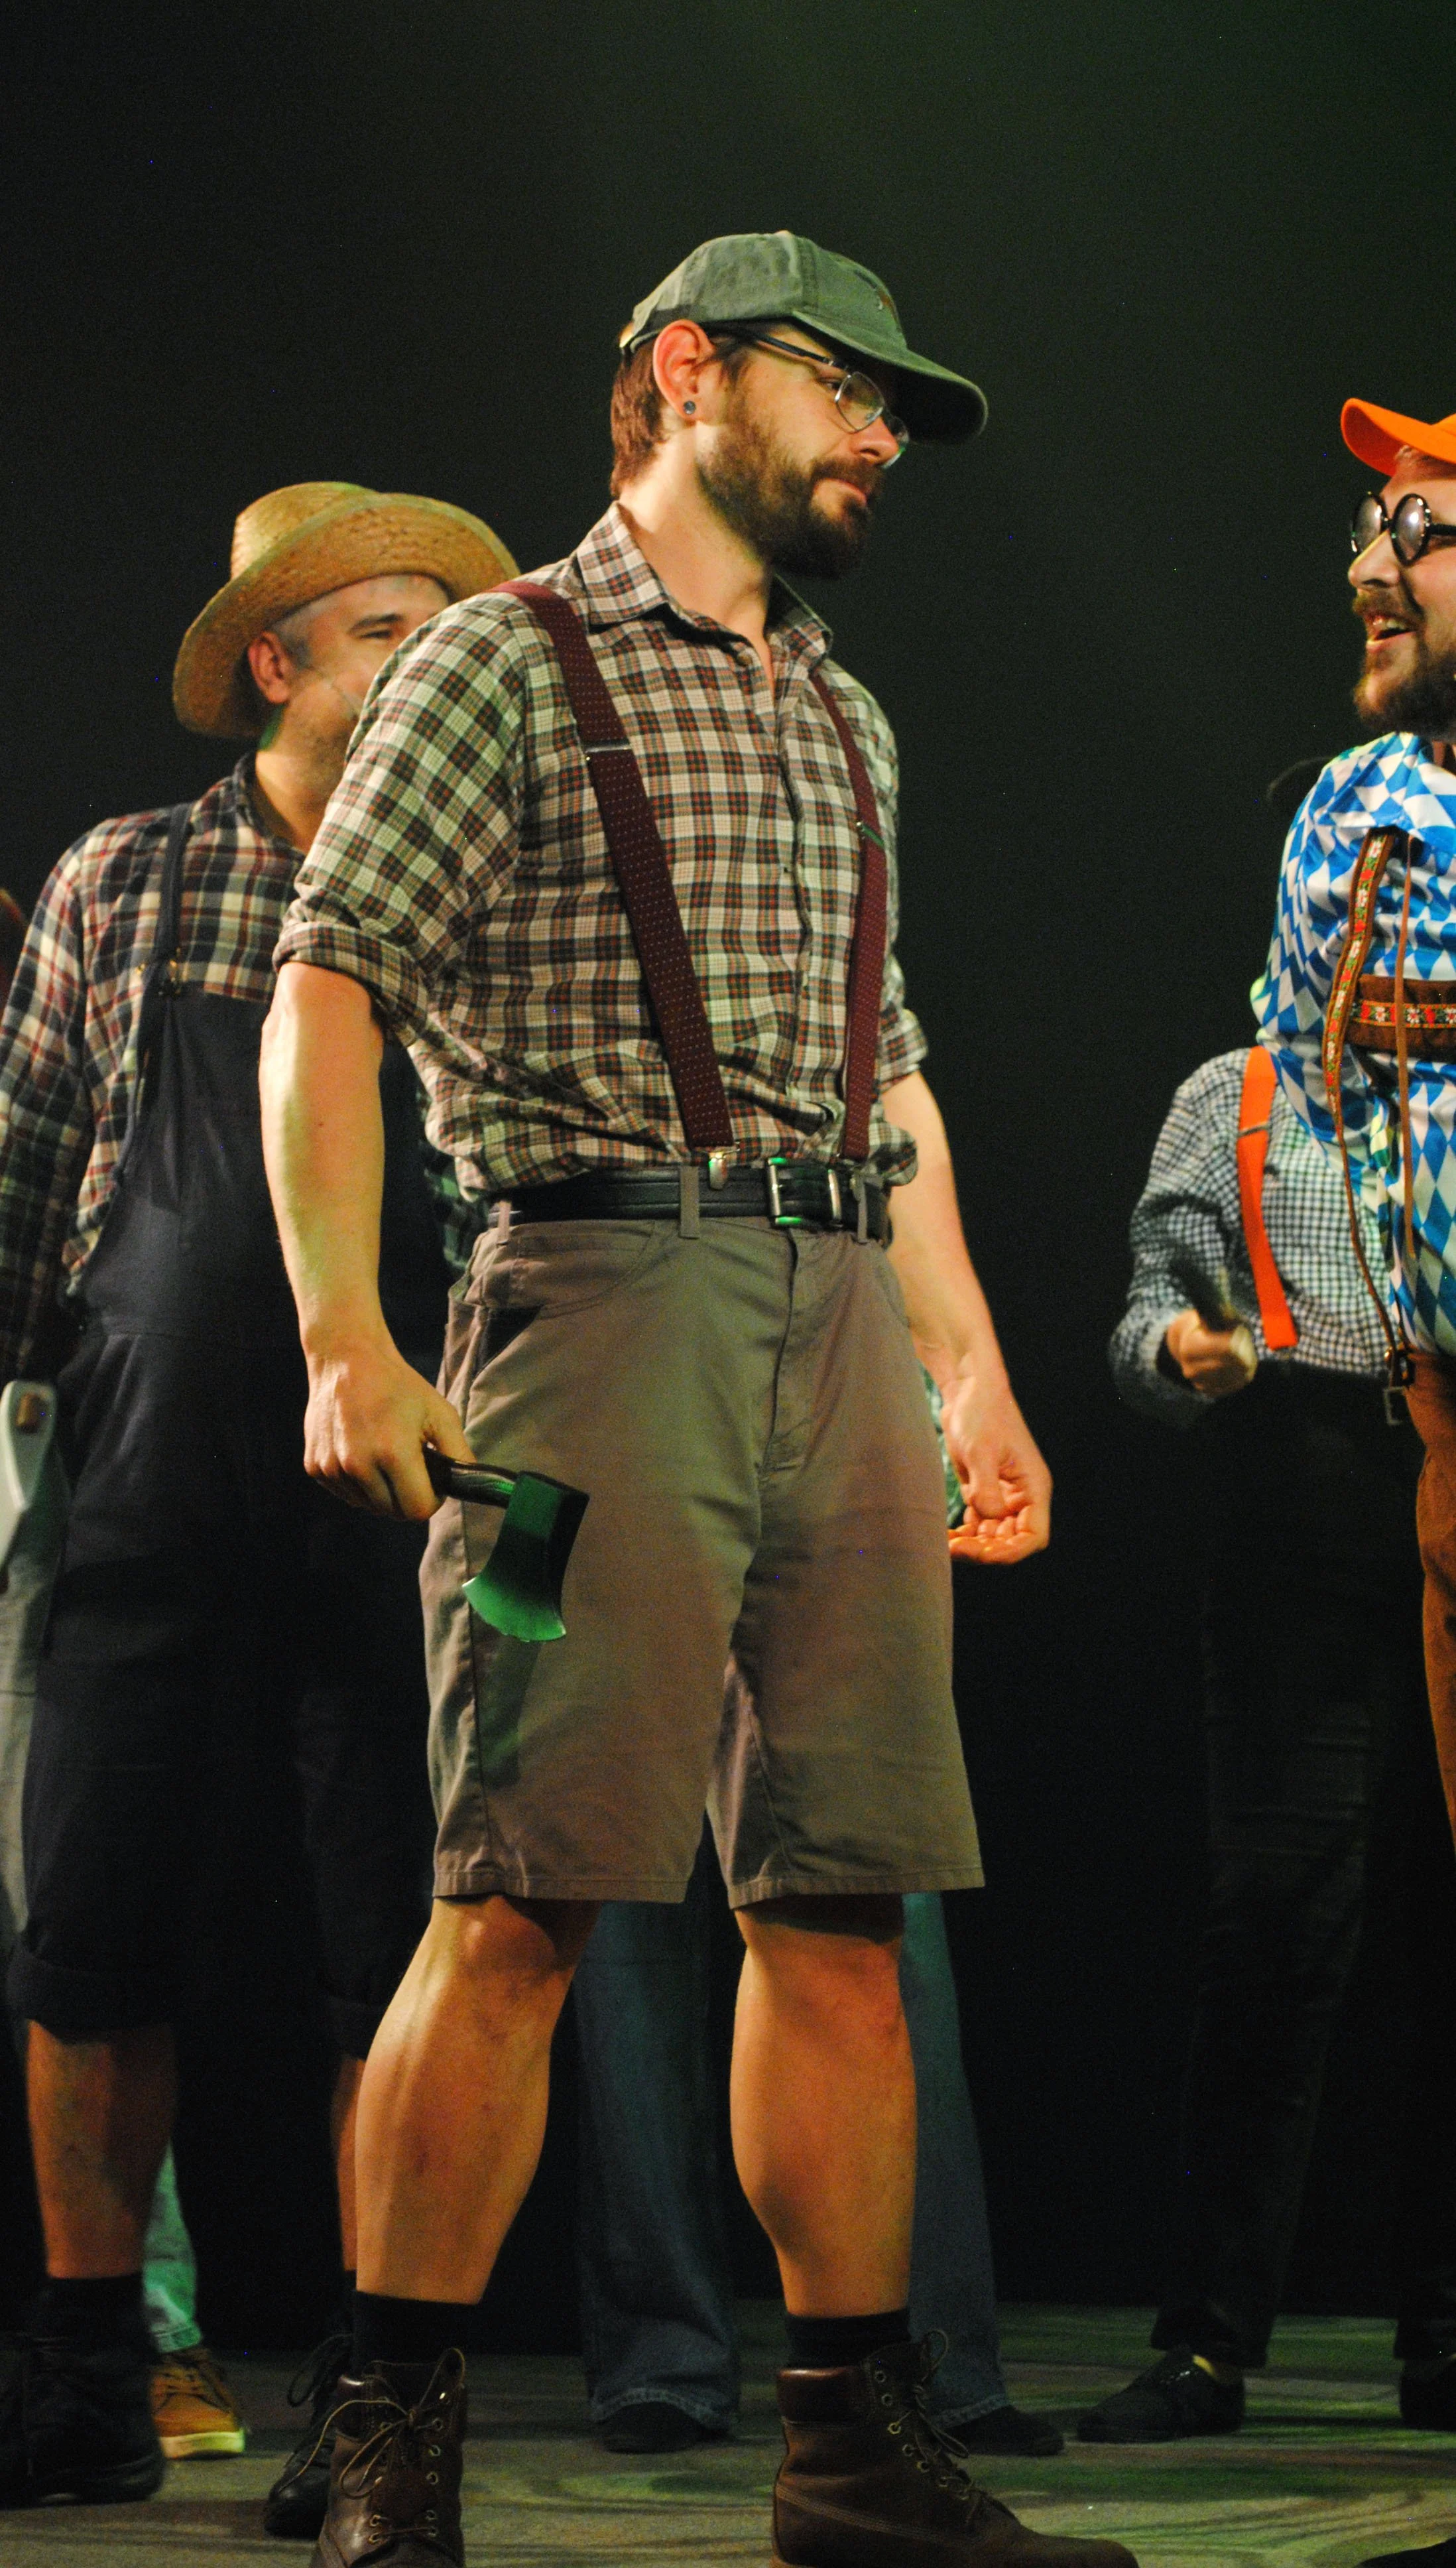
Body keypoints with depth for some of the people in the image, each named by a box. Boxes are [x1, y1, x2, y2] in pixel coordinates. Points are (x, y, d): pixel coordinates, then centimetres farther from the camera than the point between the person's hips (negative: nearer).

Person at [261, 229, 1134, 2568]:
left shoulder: (845, 726, 24)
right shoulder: (511, 662, 3)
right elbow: (326, 987, -5)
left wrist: (974, 1367, 21)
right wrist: (347, 1338, -15)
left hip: (844, 1316, 6)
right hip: (613, 1287, -6)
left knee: (841, 1907, 4)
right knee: (521, 1906, -10)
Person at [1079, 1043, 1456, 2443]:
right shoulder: (1237, 1097, 17)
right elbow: (1155, 1305, 9)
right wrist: (1182, 1350, -12)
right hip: (1302, 1475, -3)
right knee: (1278, 1905, -9)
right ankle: (1210, 2341, -7)